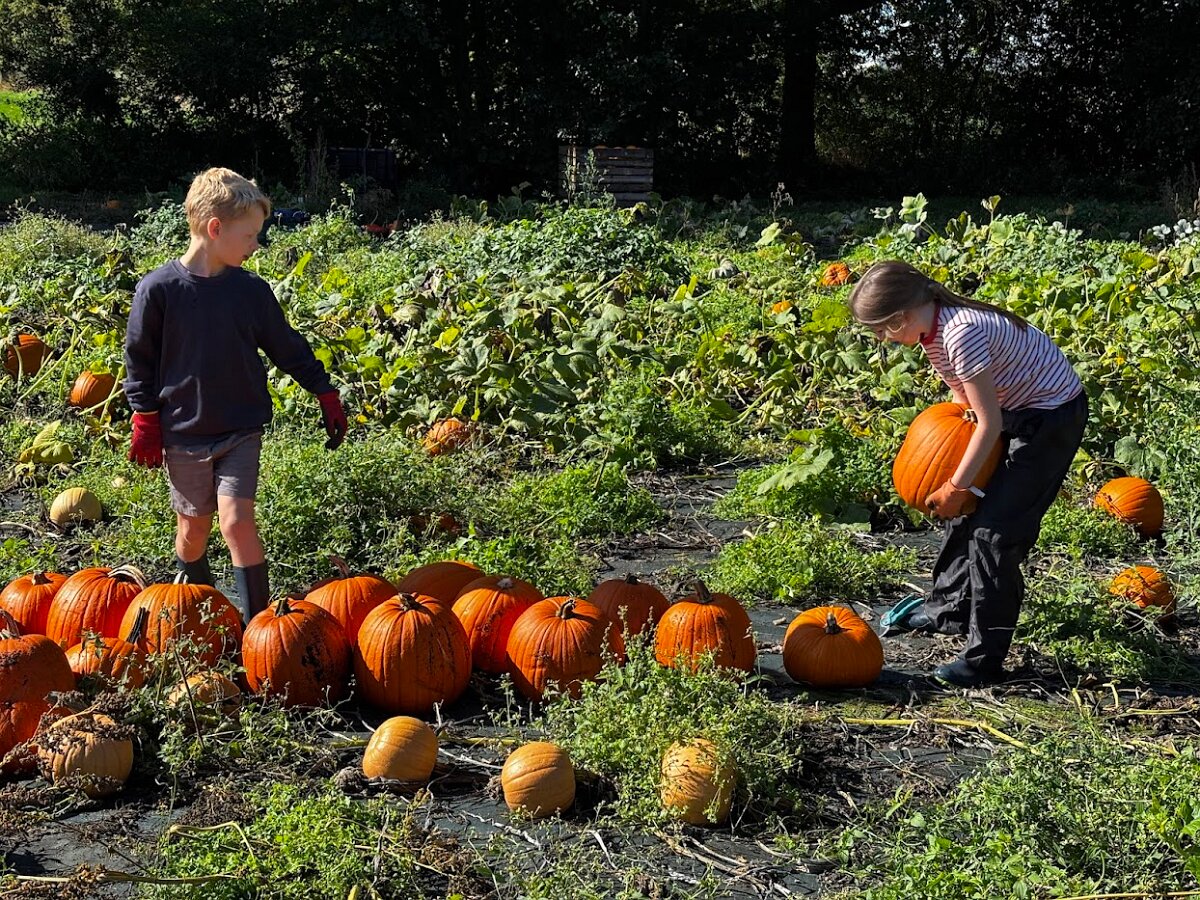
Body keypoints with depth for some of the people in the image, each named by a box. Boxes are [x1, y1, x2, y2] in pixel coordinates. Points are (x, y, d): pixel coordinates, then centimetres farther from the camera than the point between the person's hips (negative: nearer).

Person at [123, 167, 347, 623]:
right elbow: (139, 359, -3)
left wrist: (325, 393, 10)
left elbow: (287, 346, 8)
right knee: (193, 528, 11)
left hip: (241, 428, 1)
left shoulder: (251, 290, -3)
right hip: (183, 432, -1)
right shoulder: (158, 289, -11)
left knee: (237, 520, -12)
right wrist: (145, 422, -2)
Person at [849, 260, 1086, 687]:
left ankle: (985, 659, -3)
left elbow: (989, 423, -25)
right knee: (967, 508, 16)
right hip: (1013, 410, 9)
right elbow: (963, 395, 10)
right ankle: (949, 608, 36)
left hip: (1053, 415, -9)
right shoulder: (933, 330, -3)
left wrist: (957, 486, -17)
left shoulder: (962, 332, -30)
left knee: (995, 531, -10)